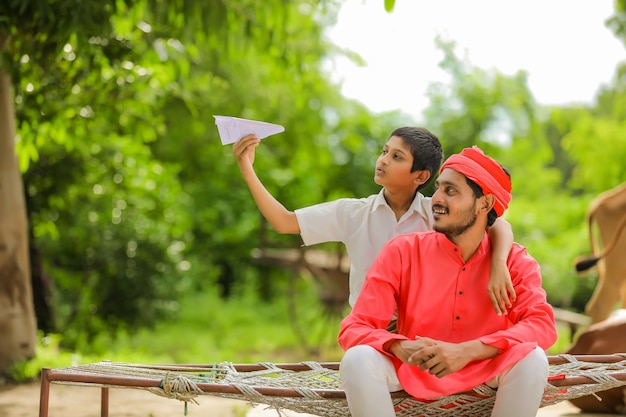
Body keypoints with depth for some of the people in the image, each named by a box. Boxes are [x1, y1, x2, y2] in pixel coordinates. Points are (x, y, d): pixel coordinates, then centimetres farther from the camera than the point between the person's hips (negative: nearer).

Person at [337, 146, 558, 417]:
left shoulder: (514, 261, -5)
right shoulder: (402, 253, -7)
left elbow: (542, 324, -22)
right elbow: (354, 329, -12)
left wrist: (466, 351, -37)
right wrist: (400, 349, -35)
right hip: (412, 376, 0)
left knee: (532, 358, -29)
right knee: (358, 359, -29)